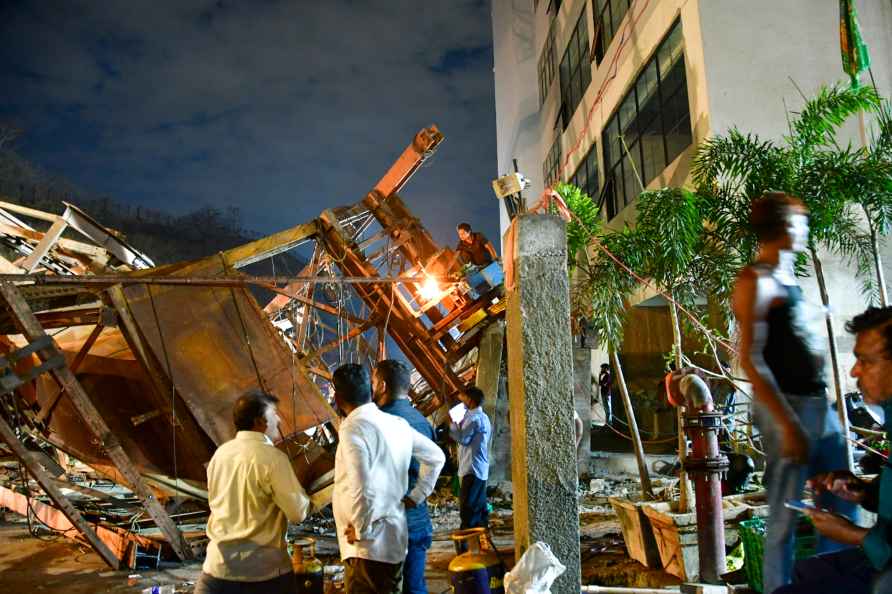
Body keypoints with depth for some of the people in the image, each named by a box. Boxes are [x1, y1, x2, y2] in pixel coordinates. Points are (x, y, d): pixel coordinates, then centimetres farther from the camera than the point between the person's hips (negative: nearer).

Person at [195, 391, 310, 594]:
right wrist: (301, 495, 7)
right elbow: (298, 513, -11)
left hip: (219, 566, 5)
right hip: (265, 570, -5)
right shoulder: (273, 457, -15)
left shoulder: (220, 453, 4)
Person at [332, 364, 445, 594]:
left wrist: (361, 530, -12)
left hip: (369, 546, -8)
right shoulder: (398, 424, 8)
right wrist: (415, 497, 15)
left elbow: (360, 487, -25)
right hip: (395, 540, 8)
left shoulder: (353, 427, -16)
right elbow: (436, 457, 17)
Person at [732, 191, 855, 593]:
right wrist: (787, 423, -22)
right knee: (784, 518, -2)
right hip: (788, 408, -9)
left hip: (820, 405, 9)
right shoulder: (755, 281, -11)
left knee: (842, 508, 15)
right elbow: (750, 360, -18)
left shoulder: (788, 278, 17)